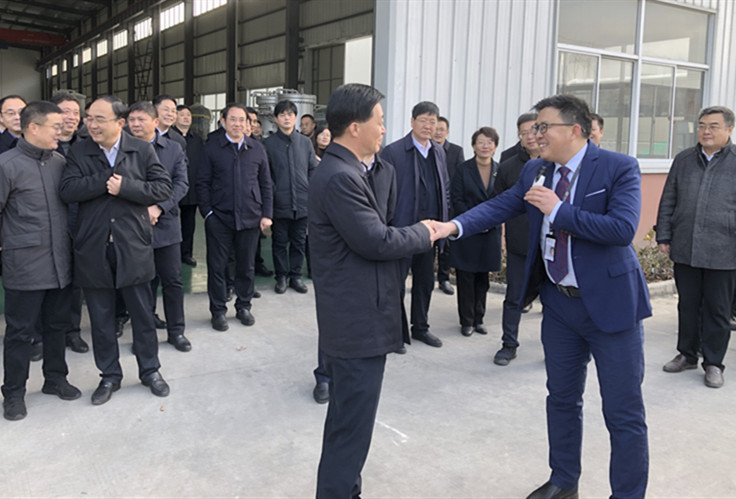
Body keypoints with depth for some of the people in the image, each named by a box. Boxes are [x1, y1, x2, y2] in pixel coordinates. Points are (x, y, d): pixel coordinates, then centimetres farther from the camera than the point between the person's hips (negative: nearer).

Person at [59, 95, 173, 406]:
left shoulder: (142, 150, 0)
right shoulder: (79, 152, 3)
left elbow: (163, 188, -9)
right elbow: (67, 191, -10)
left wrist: (124, 187, -17)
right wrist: (106, 181, -18)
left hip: (133, 246, -1)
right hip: (93, 248, 1)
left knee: (143, 314, 10)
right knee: (101, 318, 12)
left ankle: (150, 370, 28)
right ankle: (109, 376, 28)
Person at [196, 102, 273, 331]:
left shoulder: (257, 149, 7)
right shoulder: (212, 147, 1)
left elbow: (265, 184, 9)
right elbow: (203, 183, 1)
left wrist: (266, 214, 2)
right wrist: (207, 212, -7)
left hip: (250, 217, 2)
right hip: (219, 218, -2)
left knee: (246, 265, 11)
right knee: (217, 265, 4)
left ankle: (243, 306, 27)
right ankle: (218, 311, 18)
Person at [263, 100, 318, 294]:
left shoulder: (305, 142, 8)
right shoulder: (268, 144, 0)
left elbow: (313, 170, 9)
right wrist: (272, 195, -7)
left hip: (302, 203, 2)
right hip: (279, 203, -2)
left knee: (299, 242, 10)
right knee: (280, 243, 7)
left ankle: (295, 276, 22)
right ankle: (281, 277, 20)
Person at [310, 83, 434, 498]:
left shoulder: (344, 170, 11)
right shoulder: (340, 177, -21)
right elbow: (377, 242, -22)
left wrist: (411, 233, 1)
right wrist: (422, 233, -7)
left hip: (353, 317, 11)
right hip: (359, 322, -11)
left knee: (347, 420, 23)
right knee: (352, 427, 0)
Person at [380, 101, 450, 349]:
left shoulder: (438, 152, 10)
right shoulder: (393, 152, -10)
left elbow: (445, 186, 19)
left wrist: (443, 216, 11)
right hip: (402, 228, -6)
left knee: (425, 281, 16)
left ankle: (420, 327, 32)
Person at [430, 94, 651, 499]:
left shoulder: (619, 168, -13)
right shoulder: (535, 172, 4)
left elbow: (622, 229, -24)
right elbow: (500, 206, -2)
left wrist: (558, 210, -23)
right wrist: (454, 226, -17)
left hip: (611, 303, -5)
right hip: (559, 302, 6)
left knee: (623, 413, 2)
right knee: (562, 399, 19)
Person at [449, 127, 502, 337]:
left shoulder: (500, 171, 5)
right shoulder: (463, 169, -2)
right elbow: (456, 200, -5)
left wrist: (491, 220, -4)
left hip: (490, 232, 3)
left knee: (483, 279, 10)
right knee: (466, 279, 3)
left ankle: (478, 319, 22)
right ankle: (466, 321, 13)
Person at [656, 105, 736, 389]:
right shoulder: (683, 160, 10)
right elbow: (668, 202, 12)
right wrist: (664, 237, 7)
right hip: (684, 249, 3)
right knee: (687, 305, 13)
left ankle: (713, 363, 20)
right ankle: (687, 354, 28)